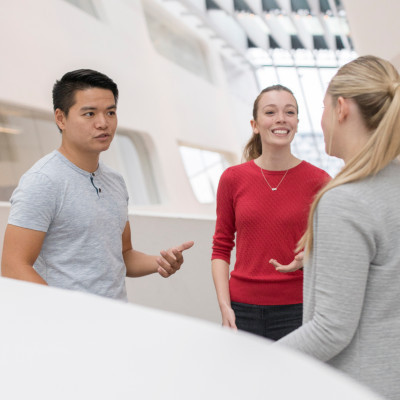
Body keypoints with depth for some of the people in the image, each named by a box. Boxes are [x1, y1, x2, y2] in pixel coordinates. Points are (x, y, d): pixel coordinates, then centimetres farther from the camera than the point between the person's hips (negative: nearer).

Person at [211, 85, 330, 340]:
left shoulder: (318, 181, -2)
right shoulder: (233, 179, 2)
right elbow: (221, 248, 7)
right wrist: (225, 306, -2)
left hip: (296, 309, -1)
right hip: (243, 310, 1)